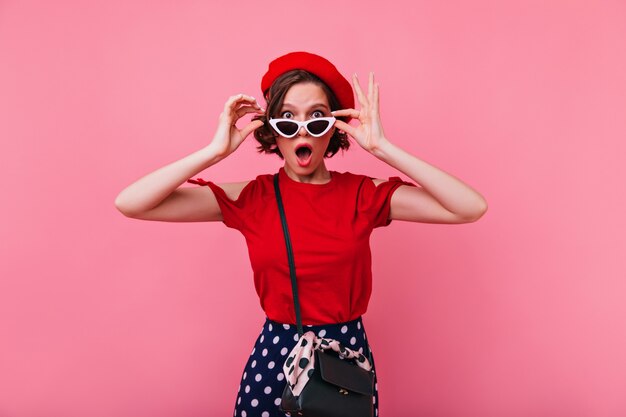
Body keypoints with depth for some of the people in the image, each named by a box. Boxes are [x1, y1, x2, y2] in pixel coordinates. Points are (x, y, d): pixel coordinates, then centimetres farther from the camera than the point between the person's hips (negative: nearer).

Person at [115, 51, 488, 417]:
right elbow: (129, 204, -13)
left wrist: (382, 148, -21)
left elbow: (472, 208, -18)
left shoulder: (364, 194, -7)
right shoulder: (250, 199, -7)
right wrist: (216, 150, -20)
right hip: (274, 357, 0)